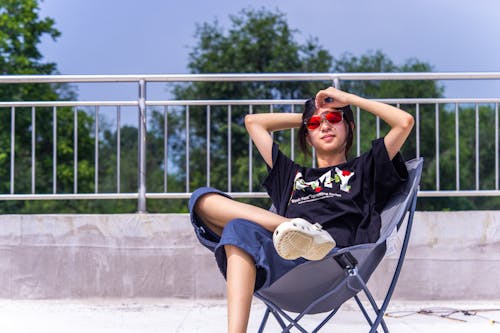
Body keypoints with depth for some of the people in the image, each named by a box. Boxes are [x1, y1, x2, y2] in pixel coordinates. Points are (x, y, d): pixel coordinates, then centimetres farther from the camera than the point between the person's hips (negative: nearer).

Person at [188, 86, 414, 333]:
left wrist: (349, 99, 26)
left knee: (240, 230, -30)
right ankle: (292, 227, -33)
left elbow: (405, 122, 18)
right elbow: (252, 121, 47)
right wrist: (307, 117, 47)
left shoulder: (363, 169, 30)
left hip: (332, 259, -4)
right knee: (203, 199, -16)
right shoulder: (291, 175, 40)